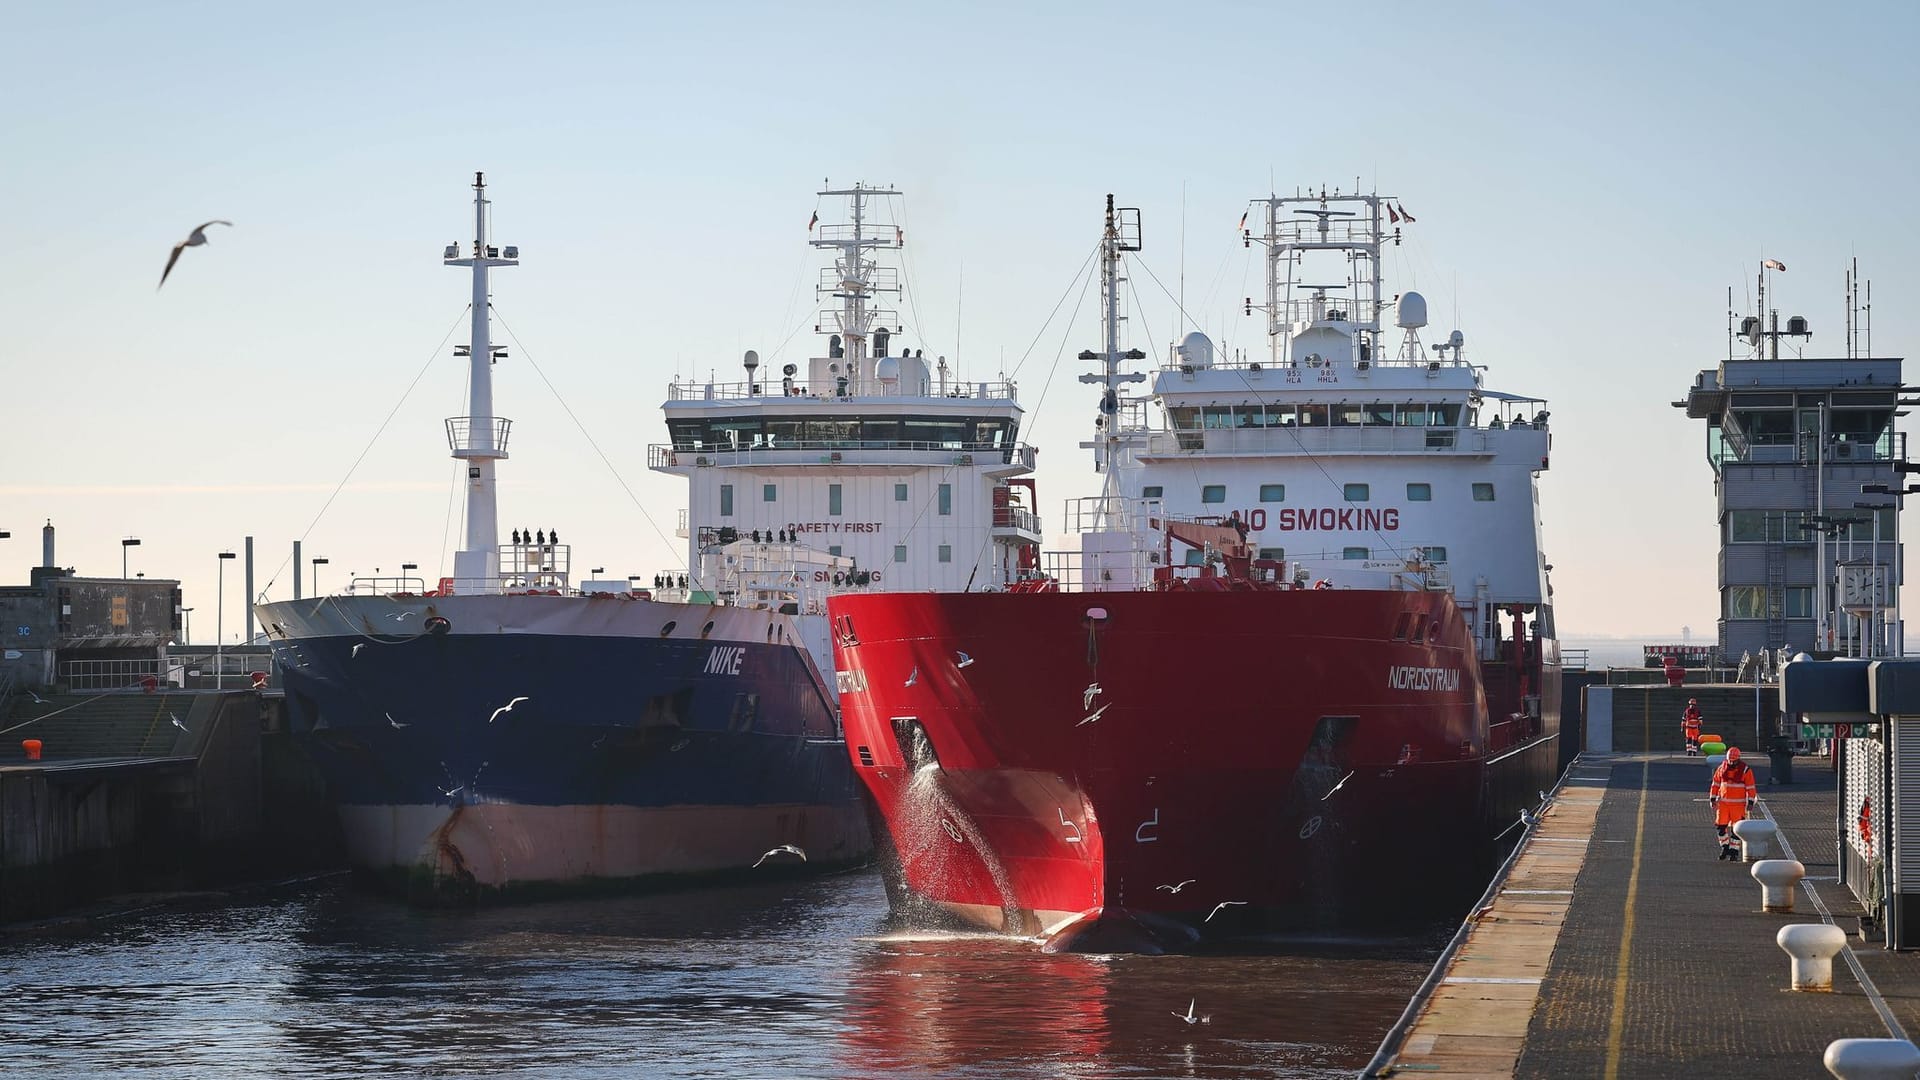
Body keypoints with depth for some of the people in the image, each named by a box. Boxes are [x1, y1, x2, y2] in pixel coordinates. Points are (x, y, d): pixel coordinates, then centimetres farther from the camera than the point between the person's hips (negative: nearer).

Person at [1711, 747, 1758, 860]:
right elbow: (1715, 784, 11)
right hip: (1723, 803, 3)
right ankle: (1725, 847, 18)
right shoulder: (1722, 769, 3)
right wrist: (1713, 799, 7)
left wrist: (1750, 803, -10)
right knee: (1721, 826, 0)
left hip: (1738, 804, -3)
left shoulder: (1745, 770, -6)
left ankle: (1734, 851, 5)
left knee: (1736, 828, -3)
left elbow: (1751, 788, -4)